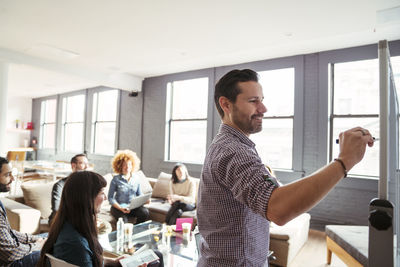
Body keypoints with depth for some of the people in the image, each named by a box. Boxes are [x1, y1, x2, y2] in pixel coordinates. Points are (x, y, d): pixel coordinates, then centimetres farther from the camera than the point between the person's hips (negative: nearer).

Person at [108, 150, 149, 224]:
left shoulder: (136, 178, 6)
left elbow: (139, 195, 11)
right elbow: (110, 198, -5)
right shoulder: (116, 179, -4)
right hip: (118, 207, -3)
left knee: (145, 212, -25)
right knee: (123, 219, -33)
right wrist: (120, 208, -19)